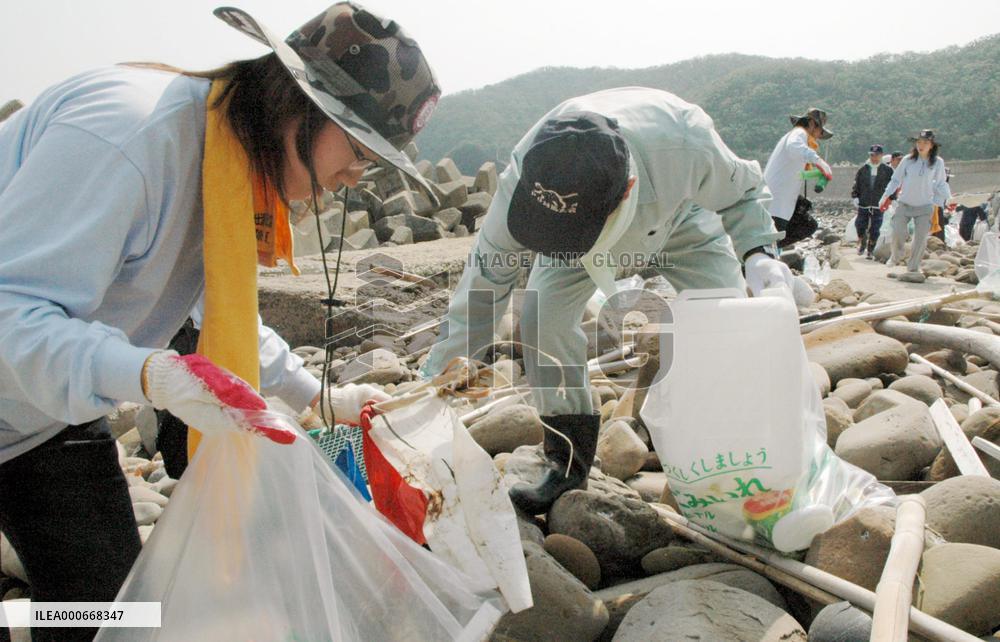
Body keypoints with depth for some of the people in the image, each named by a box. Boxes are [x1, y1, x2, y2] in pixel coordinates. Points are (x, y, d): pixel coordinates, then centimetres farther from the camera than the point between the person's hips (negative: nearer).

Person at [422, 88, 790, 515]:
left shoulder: (685, 145, -44)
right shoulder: (524, 179, -40)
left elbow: (741, 192, -20)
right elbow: (486, 279, -29)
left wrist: (756, 253, -39)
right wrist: (436, 373, -29)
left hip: (677, 217, 0)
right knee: (544, 318, -20)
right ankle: (569, 462, -2)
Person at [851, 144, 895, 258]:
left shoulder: (887, 170, 2)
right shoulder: (863, 169, 5)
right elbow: (856, 184, 8)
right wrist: (855, 197, -3)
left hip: (878, 206, -1)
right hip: (863, 204, 1)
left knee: (874, 230, 0)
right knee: (860, 226, 2)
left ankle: (870, 251, 12)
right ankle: (862, 244, 29)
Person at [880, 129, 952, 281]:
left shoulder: (938, 162, -4)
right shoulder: (908, 160, -6)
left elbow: (941, 184, 9)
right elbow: (895, 180, 3)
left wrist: (948, 200, 1)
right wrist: (886, 197, -2)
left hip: (925, 206, 0)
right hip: (904, 204, 0)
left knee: (921, 238, -2)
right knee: (897, 233, -8)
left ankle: (913, 269, 11)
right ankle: (896, 258, 23)